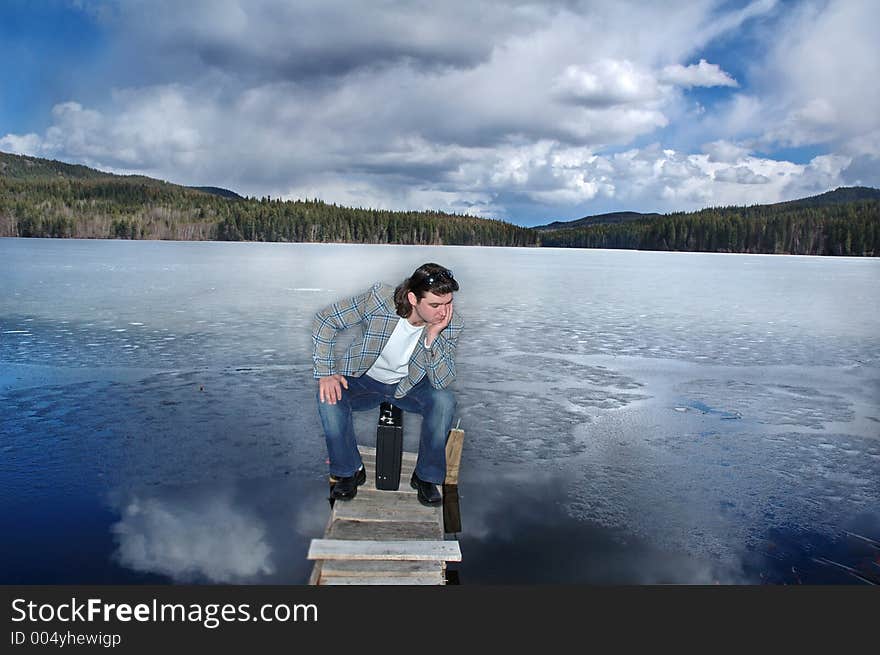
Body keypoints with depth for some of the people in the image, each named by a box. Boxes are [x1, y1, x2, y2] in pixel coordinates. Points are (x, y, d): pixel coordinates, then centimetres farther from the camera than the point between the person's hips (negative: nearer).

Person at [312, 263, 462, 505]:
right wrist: (326, 372, -23)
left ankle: (426, 476, -7)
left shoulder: (451, 324, -22)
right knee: (329, 400, -29)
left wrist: (431, 337, -39)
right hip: (365, 379, 0)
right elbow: (325, 320, -17)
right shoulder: (378, 299, -29)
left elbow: (441, 381, -26)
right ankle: (350, 471, -4)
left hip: (410, 385, 1)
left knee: (444, 401, -29)